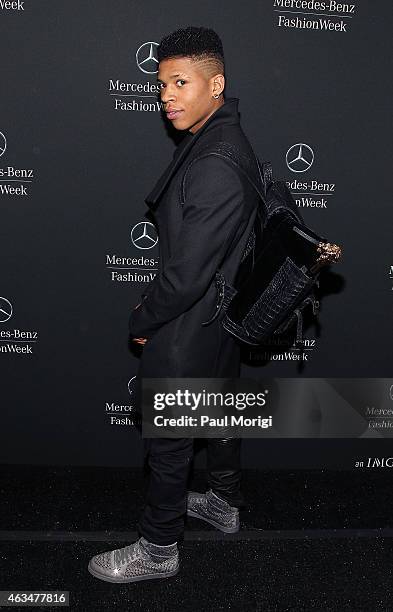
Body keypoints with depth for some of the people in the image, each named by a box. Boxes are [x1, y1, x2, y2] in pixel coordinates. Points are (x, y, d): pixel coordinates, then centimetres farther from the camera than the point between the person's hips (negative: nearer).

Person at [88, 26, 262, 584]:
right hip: (222, 313, 10)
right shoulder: (221, 140, 4)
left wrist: (143, 321, -12)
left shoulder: (216, 167, -30)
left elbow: (187, 272, -29)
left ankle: (158, 550, 30)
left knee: (167, 439, 8)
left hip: (189, 329, -10)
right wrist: (155, 301, 12)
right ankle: (224, 503, 49)